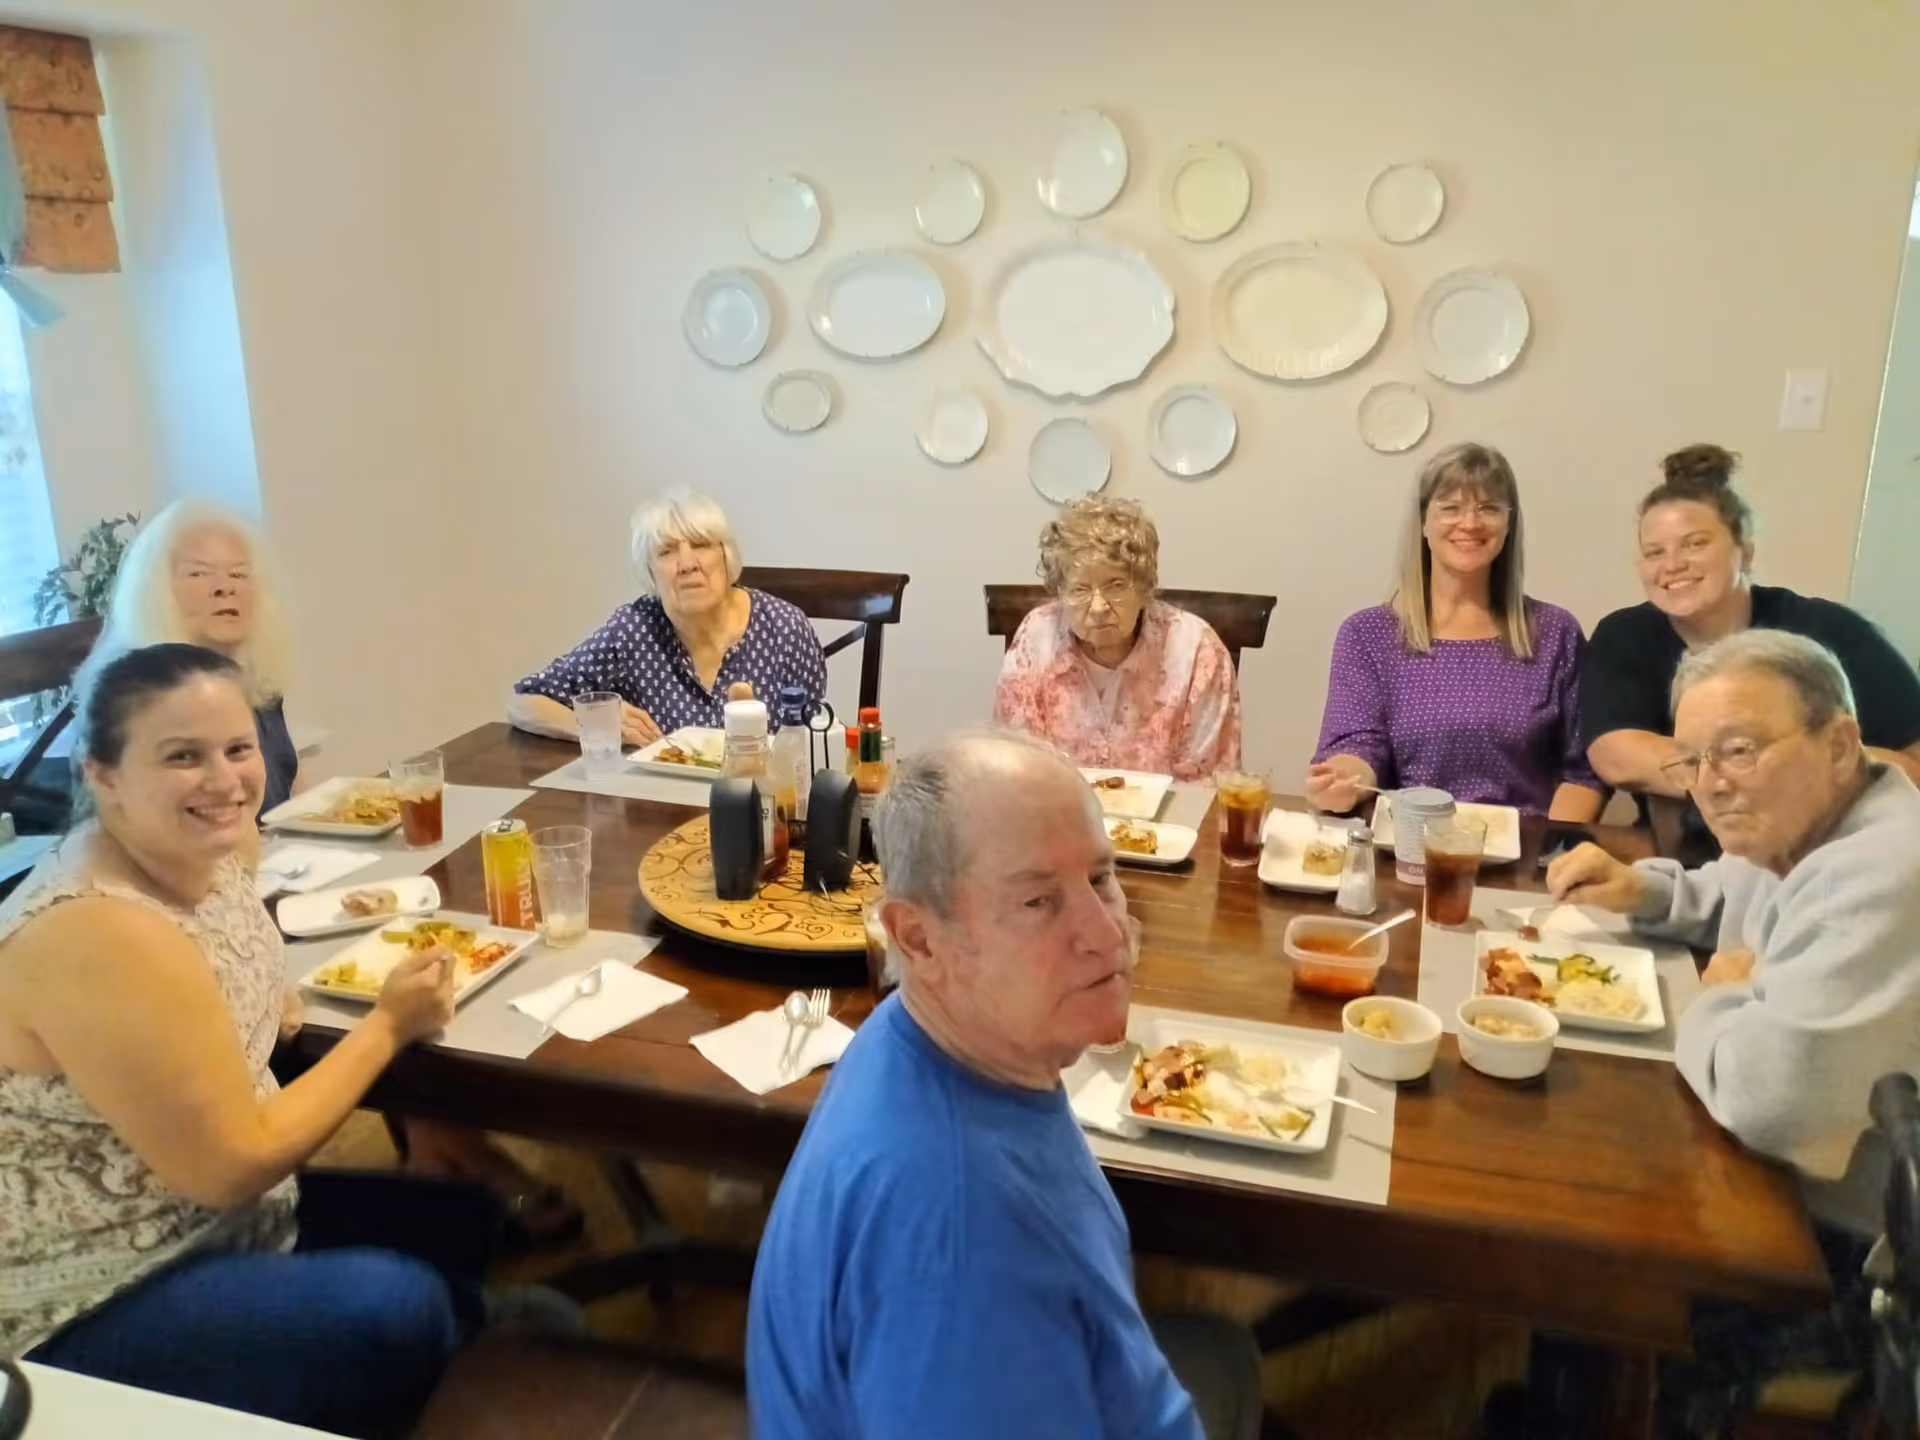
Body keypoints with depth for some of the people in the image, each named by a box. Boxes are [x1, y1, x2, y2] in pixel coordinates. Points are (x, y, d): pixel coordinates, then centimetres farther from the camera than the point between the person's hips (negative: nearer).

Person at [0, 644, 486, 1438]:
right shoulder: (104, 938, -30)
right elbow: (234, 1165, -23)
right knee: (401, 1307, -23)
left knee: (459, 1217, 7)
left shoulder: (200, 851, -4)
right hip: (88, 1313, -9)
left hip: (200, 1219, 9)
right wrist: (388, 1025, -15)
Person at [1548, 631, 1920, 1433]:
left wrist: (1719, 1002, -18)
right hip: (1792, 1190, 9)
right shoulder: (1795, 833, 2)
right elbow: (1736, 902, 26)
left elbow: (1768, 1095, -42)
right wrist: (1644, 891, 2)